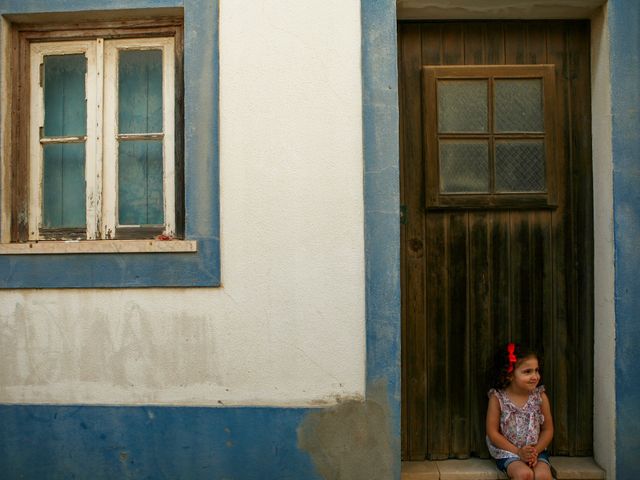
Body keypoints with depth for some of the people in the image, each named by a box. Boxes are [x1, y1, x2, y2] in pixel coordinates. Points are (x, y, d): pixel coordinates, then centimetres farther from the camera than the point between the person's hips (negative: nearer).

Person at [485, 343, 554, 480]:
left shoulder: (540, 396, -3)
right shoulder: (498, 398, -11)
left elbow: (548, 430, 2)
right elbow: (492, 432, -8)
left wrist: (536, 451, -12)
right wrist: (518, 452, -14)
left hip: (536, 450, 3)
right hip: (507, 451, -2)